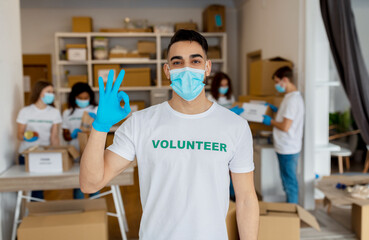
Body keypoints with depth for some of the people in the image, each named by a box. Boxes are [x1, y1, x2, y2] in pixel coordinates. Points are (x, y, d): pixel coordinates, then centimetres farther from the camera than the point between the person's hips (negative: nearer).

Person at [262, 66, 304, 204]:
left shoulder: (293, 99, -20)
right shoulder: (292, 96, 12)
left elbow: (285, 127, -23)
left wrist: (271, 121, -8)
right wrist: (276, 110, 17)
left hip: (288, 149, -10)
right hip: (286, 147, 10)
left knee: (290, 183, 1)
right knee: (288, 182, 19)